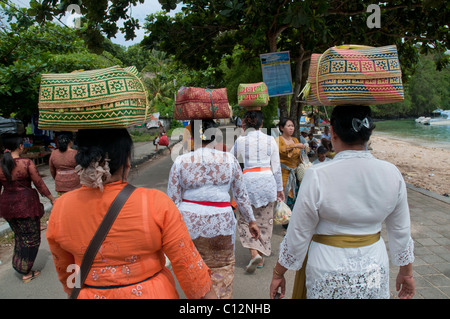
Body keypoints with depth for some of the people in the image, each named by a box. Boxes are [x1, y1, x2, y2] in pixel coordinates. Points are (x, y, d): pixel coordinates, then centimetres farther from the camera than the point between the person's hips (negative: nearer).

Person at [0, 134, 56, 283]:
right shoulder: (27, 163, -14)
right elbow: (39, 184, -11)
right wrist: (51, 198, 0)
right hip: (26, 204, -5)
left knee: (19, 236, 23)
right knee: (30, 238, 8)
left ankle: (18, 265, 36)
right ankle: (26, 272, 16)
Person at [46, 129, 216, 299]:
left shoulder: (60, 209, -12)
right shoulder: (156, 204, -23)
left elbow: (63, 267, 4)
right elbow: (187, 261, -16)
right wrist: (206, 294, -1)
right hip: (153, 293, -1)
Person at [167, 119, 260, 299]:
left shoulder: (180, 162, -6)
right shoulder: (229, 160, -5)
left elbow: (173, 201, -4)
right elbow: (241, 195, 3)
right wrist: (251, 221, 15)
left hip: (189, 223, 1)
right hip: (221, 223, 0)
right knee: (222, 268, 20)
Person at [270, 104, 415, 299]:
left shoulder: (317, 176, -21)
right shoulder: (392, 174, -8)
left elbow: (298, 236, -13)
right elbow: (401, 231, 3)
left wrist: (278, 273, 1)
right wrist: (406, 272, 19)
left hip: (328, 273, -3)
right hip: (374, 275, 4)